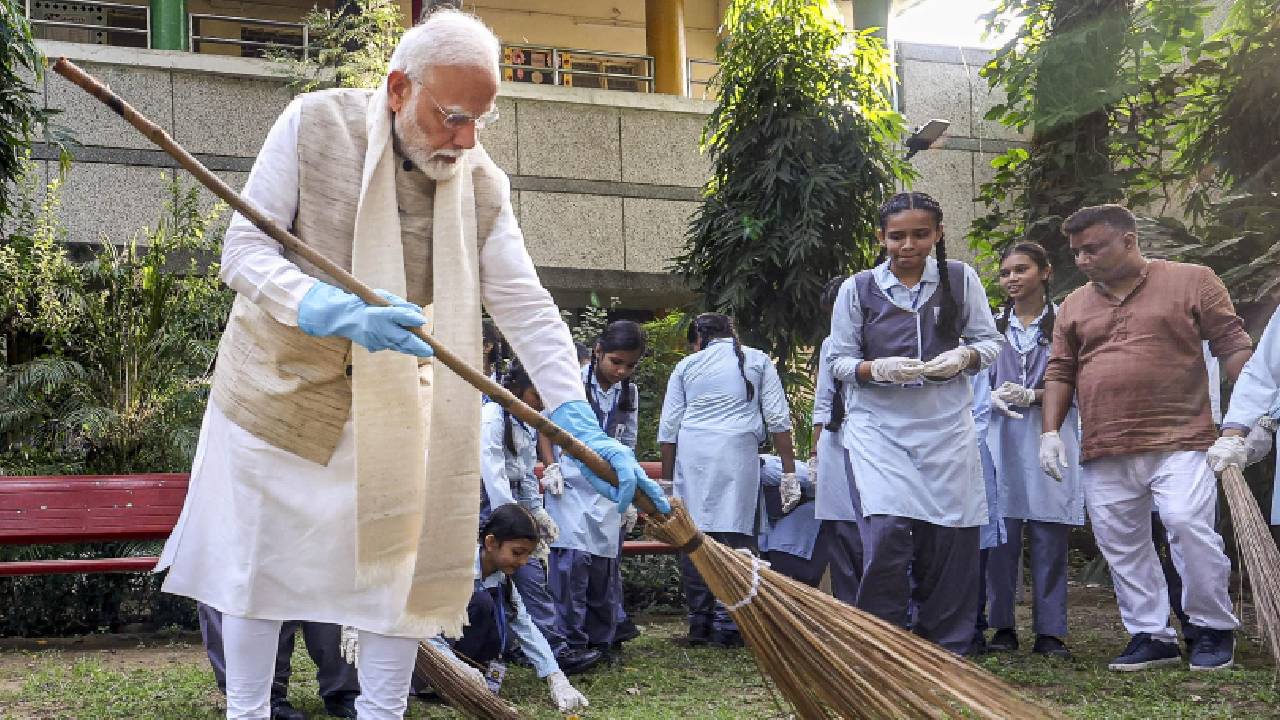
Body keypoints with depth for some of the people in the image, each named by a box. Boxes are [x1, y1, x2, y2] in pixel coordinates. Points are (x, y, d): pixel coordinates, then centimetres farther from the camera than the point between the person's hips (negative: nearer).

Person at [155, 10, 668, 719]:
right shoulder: (314, 124, -15)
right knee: (256, 563, 6)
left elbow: (529, 312, -11)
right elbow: (244, 248, -18)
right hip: (280, 386, -2)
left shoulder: (483, 185, -8)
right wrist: (338, 312, -36)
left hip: (393, 406, 2)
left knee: (403, 563, 2)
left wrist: (583, 430, -22)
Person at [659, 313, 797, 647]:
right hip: (738, 452, -2)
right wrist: (789, 472, 9)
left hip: (691, 456, 2)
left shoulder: (686, 366, 17)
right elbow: (778, 419, 8)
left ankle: (700, 622, 7)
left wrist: (667, 481, 19)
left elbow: (668, 430, 13)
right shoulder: (757, 361, 15)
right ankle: (728, 625, -7)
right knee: (735, 535, -3)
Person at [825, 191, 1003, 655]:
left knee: (950, 537, 1)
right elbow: (839, 359, 5)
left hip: (946, 425, 2)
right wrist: (877, 369, -16)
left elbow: (989, 341, 9)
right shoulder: (858, 288, 3)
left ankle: (945, 648, 17)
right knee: (887, 531, -17)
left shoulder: (961, 279, 6)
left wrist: (963, 357, -14)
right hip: (878, 425, -2)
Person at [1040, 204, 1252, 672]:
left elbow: (1232, 347, 0)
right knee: (1122, 547, 5)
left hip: (1179, 441, -5)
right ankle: (1151, 637, 15)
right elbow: (1060, 373, 16)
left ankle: (1213, 628, 4)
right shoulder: (1074, 307, 15)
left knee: (1189, 526, -15)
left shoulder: (1191, 282, 2)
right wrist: (1050, 432, 5)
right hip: (1104, 456, 5)